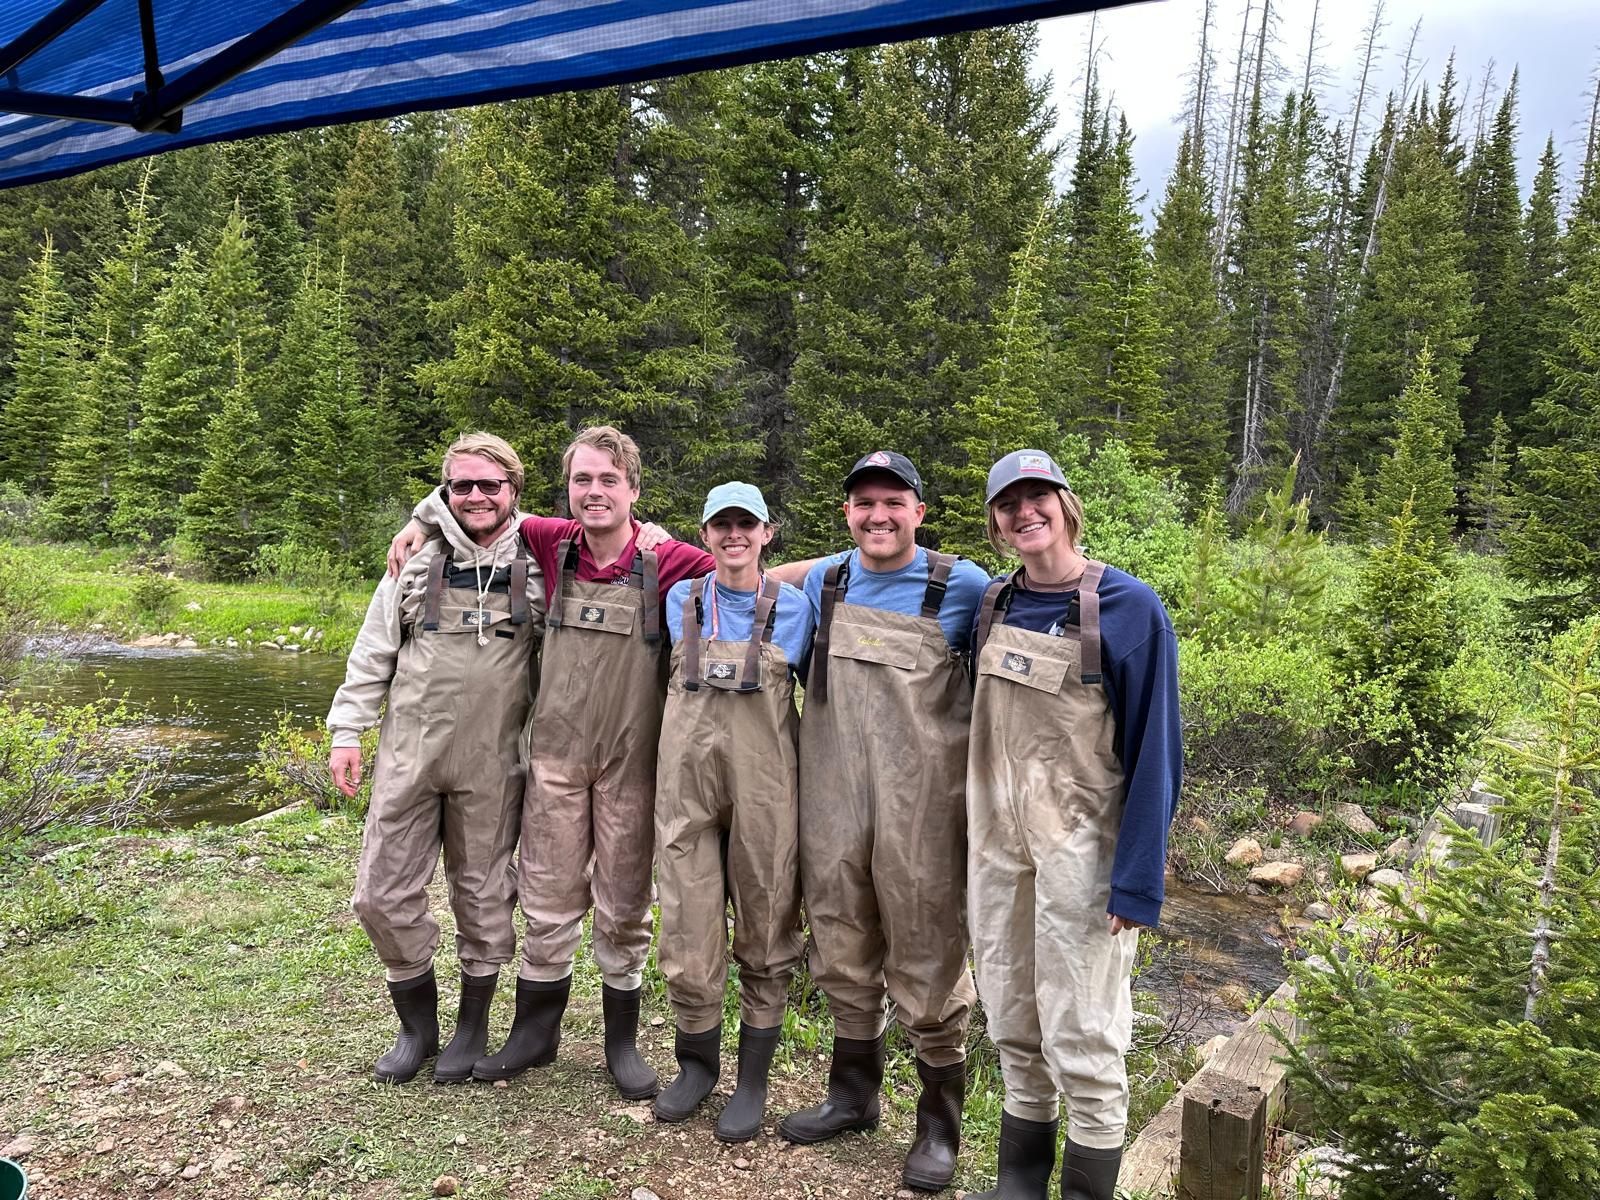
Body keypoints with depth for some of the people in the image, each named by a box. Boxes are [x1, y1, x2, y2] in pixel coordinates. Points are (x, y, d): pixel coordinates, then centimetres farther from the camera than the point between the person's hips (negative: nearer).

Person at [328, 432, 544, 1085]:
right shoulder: (417, 559, 3)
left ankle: (472, 1025, 29)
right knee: (383, 894, 5)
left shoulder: (537, 565, 0)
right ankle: (417, 1022, 26)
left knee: (484, 893, 9)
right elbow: (372, 652, 6)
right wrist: (347, 731, 2)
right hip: (409, 754, 2)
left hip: (492, 764, -1)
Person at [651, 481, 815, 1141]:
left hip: (763, 788, -1)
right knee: (687, 932, 4)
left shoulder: (794, 607, 3)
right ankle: (697, 1061, 28)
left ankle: (754, 1078, 23)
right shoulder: (681, 600, 9)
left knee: (766, 934, 7)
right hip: (688, 783, 2)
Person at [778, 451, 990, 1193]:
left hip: (922, 808, -4)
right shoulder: (822, 583, 5)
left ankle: (940, 1122, 24)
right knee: (842, 952, 16)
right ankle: (853, 1092, 36)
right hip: (832, 804, 4)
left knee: (927, 961, 5)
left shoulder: (962, 588, -5)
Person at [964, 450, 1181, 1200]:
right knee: (1013, 1025, 16)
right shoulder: (992, 604, 4)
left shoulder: (1129, 608, -11)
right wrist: (978, 837, 9)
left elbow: (1154, 752, -11)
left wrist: (1138, 880, -15)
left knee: (1081, 1036, 4)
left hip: (1079, 847, -5)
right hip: (996, 839, 5)